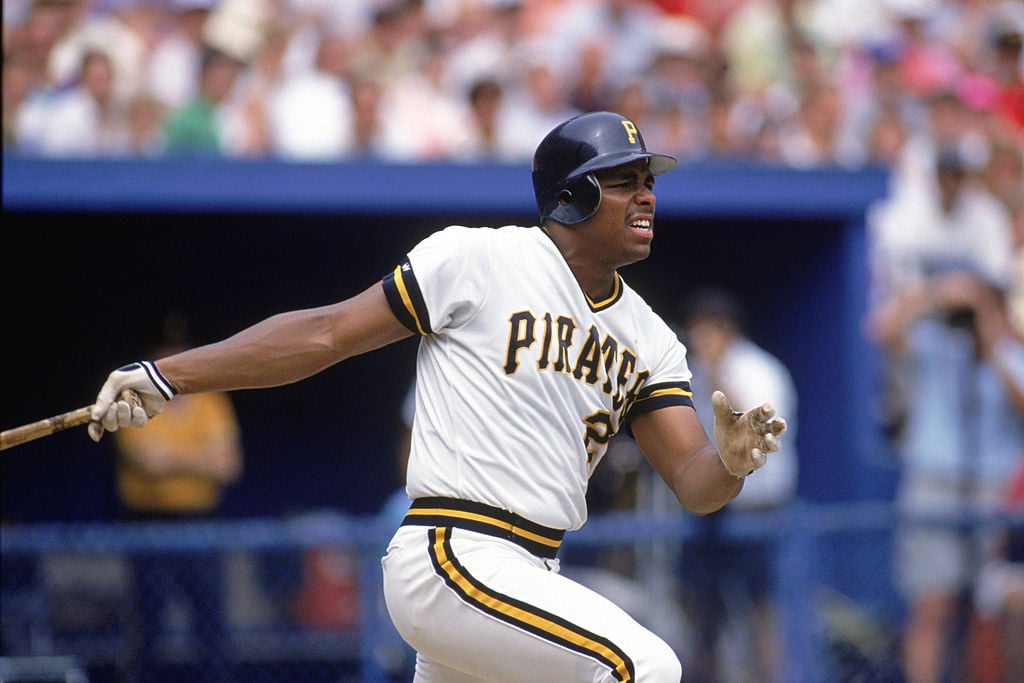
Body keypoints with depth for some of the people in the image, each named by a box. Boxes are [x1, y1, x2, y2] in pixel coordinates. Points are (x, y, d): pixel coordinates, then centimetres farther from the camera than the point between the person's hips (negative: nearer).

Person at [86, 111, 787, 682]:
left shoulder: (649, 340, 14)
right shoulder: (479, 258, -4)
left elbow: (695, 485, 7)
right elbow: (328, 333, -3)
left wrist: (731, 461, -19)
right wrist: (164, 377, -8)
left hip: (534, 576, 8)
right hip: (452, 556, -8)